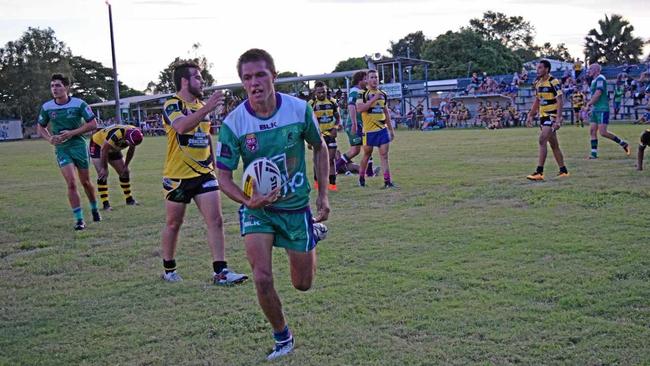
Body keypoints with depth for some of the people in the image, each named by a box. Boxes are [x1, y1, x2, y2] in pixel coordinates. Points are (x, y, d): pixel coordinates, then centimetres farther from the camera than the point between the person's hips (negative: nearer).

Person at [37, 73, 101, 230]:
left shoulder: (79, 104, -10)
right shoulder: (47, 107, -2)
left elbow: (93, 124, -9)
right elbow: (40, 127, 12)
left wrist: (72, 133, -18)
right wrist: (50, 138, -9)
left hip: (79, 146, -1)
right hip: (61, 149, 1)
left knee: (85, 182, 12)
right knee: (71, 184, -12)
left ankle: (94, 209, 37)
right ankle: (79, 219, -4)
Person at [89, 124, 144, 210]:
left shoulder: (134, 134, -21)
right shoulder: (116, 134, -42)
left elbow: (131, 151, -1)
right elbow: (104, 150, -31)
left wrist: (126, 166, 2)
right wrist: (104, 168, -22)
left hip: (113, 149, 7)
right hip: (98, 145, -7)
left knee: (124, 172, 5)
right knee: (102, 174, -17)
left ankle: (129, 199, 19)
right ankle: (105, 204, -13)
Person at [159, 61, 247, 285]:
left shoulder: (202, 106, 12)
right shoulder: (172, 105, -10)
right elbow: (181, 126, -33)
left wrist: (213, 164, 23)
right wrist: (207, 109, -44)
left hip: (204, 173, 5)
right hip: (177, 176, -5)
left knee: (215, 221, -5)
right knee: (173, 224, 9)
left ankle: (220, 271, -4)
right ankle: (168, 269, 26)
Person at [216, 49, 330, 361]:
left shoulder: (299, 109, -14)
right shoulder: (233, 123, -17)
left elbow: (319, 147, 4)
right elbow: (224, 176, -10)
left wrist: (323, 194, 1)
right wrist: (247, 200, -29)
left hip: (296, 206, 1)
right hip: (257, 208, 0)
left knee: (303, 284, 11)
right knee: (262, 278, -18)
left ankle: (314, 231, 44)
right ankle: (282, 338, 10)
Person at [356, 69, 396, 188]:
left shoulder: (383, 94, 13)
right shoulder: (362, 94, -4)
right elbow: (359, 108, -19)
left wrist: (391, 129, 18)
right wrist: (373, 99, -21)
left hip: (382, 129, 4)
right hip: (369, 129, -4)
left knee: (384, 155, -4)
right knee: (367, 154, 8)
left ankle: (387, 181, -6)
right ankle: (361, 178, 26)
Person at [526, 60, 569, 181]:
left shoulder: (554, 82, -13)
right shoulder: (538, 83, 11)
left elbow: (560, 101, -17)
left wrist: (558, 119, -24)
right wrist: (530, 116, 16)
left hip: (552, 116, -8)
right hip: (543, 116, 8)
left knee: (542, 140, -17)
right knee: (554, 145, 12)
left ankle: (539, 172, -18)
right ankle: (563, 171, 21)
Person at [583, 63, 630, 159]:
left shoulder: (600, 78, -11)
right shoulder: (594, 80, 18)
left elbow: (597, 94, -20)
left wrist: (588, 105, -15)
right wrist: (588, 105, 15)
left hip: (602, 109, -10)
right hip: (596, 110, 10)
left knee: (603, 132, -14)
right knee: (592, 131, 3)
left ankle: (623, 143, 2)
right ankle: (594, 154, 4)